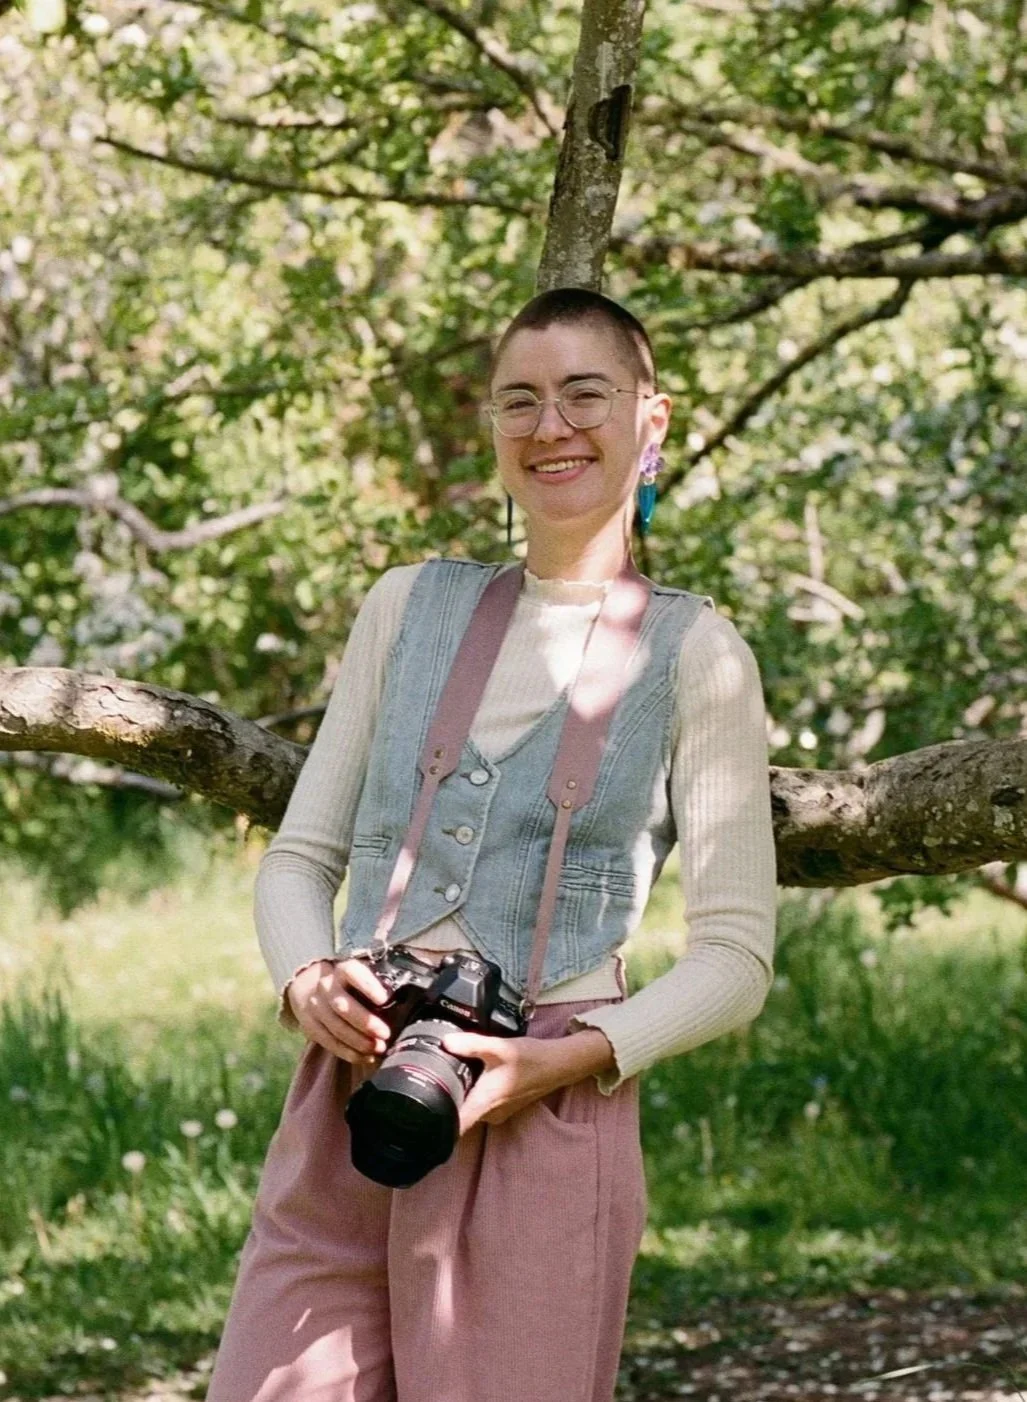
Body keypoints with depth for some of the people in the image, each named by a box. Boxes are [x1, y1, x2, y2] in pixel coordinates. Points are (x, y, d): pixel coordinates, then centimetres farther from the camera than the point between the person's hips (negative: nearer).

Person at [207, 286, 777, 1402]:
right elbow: (299, 855, 16)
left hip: (542, 1123, -3)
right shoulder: (407, 606, 14)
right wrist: (307, 982, -6)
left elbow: (735, 956, 1)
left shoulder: (695, 655, 3)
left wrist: (575, 1056, -15)